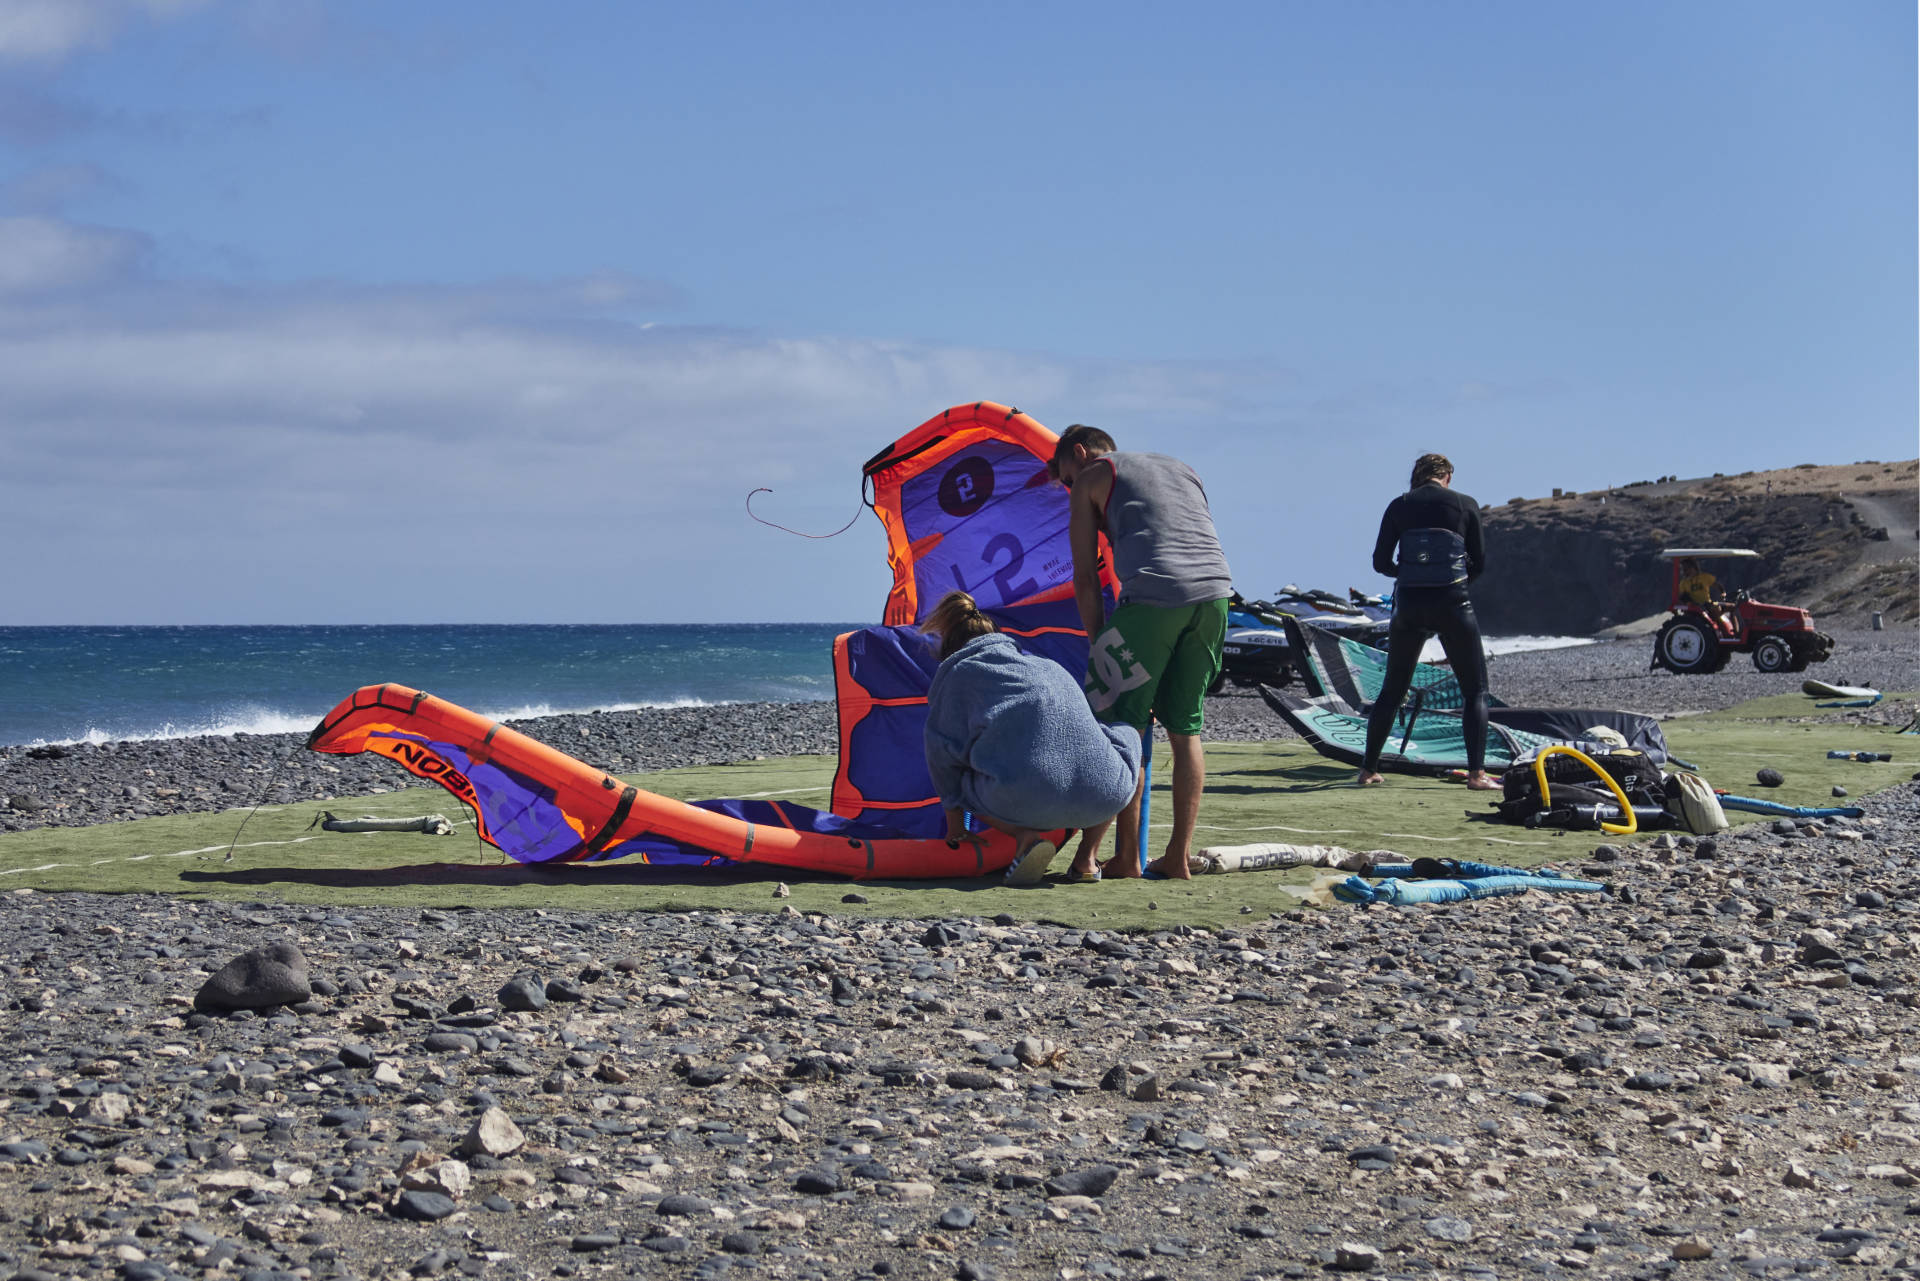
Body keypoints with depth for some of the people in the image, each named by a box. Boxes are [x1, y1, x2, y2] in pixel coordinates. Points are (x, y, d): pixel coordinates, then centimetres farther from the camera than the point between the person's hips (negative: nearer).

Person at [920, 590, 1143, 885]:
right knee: (1128, 736, 38)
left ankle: (1024, 836, -1)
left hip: (1027, 802, -3)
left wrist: (954, 821, 31)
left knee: (961, 784, 30)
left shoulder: (959, 673, 20)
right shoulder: (1049, 665, 34)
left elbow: (946, 751, 17)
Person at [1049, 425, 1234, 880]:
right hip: (1215, 591, 6)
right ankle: (1178, 857, 12)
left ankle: (1126, 857, 3)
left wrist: (1100, 648, 11)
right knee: (1185, 727, 13)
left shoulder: (1091, 477, 16)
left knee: (1120, 726, 3)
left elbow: (1085, 576, 9)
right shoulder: (1180, 468, 32)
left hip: (1153, 596, -6)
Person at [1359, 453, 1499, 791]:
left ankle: (1368, 769, 18)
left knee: (1392, 690, 15)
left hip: (1408, 606, 2)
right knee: (1475, 690, 6)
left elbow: (1381, 563, 5)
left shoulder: (1399, 507, 5)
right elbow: (1479, 562, 7)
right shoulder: (1465, 506, 3)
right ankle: (1476, 773, -6)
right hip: (1453, 605, -2)